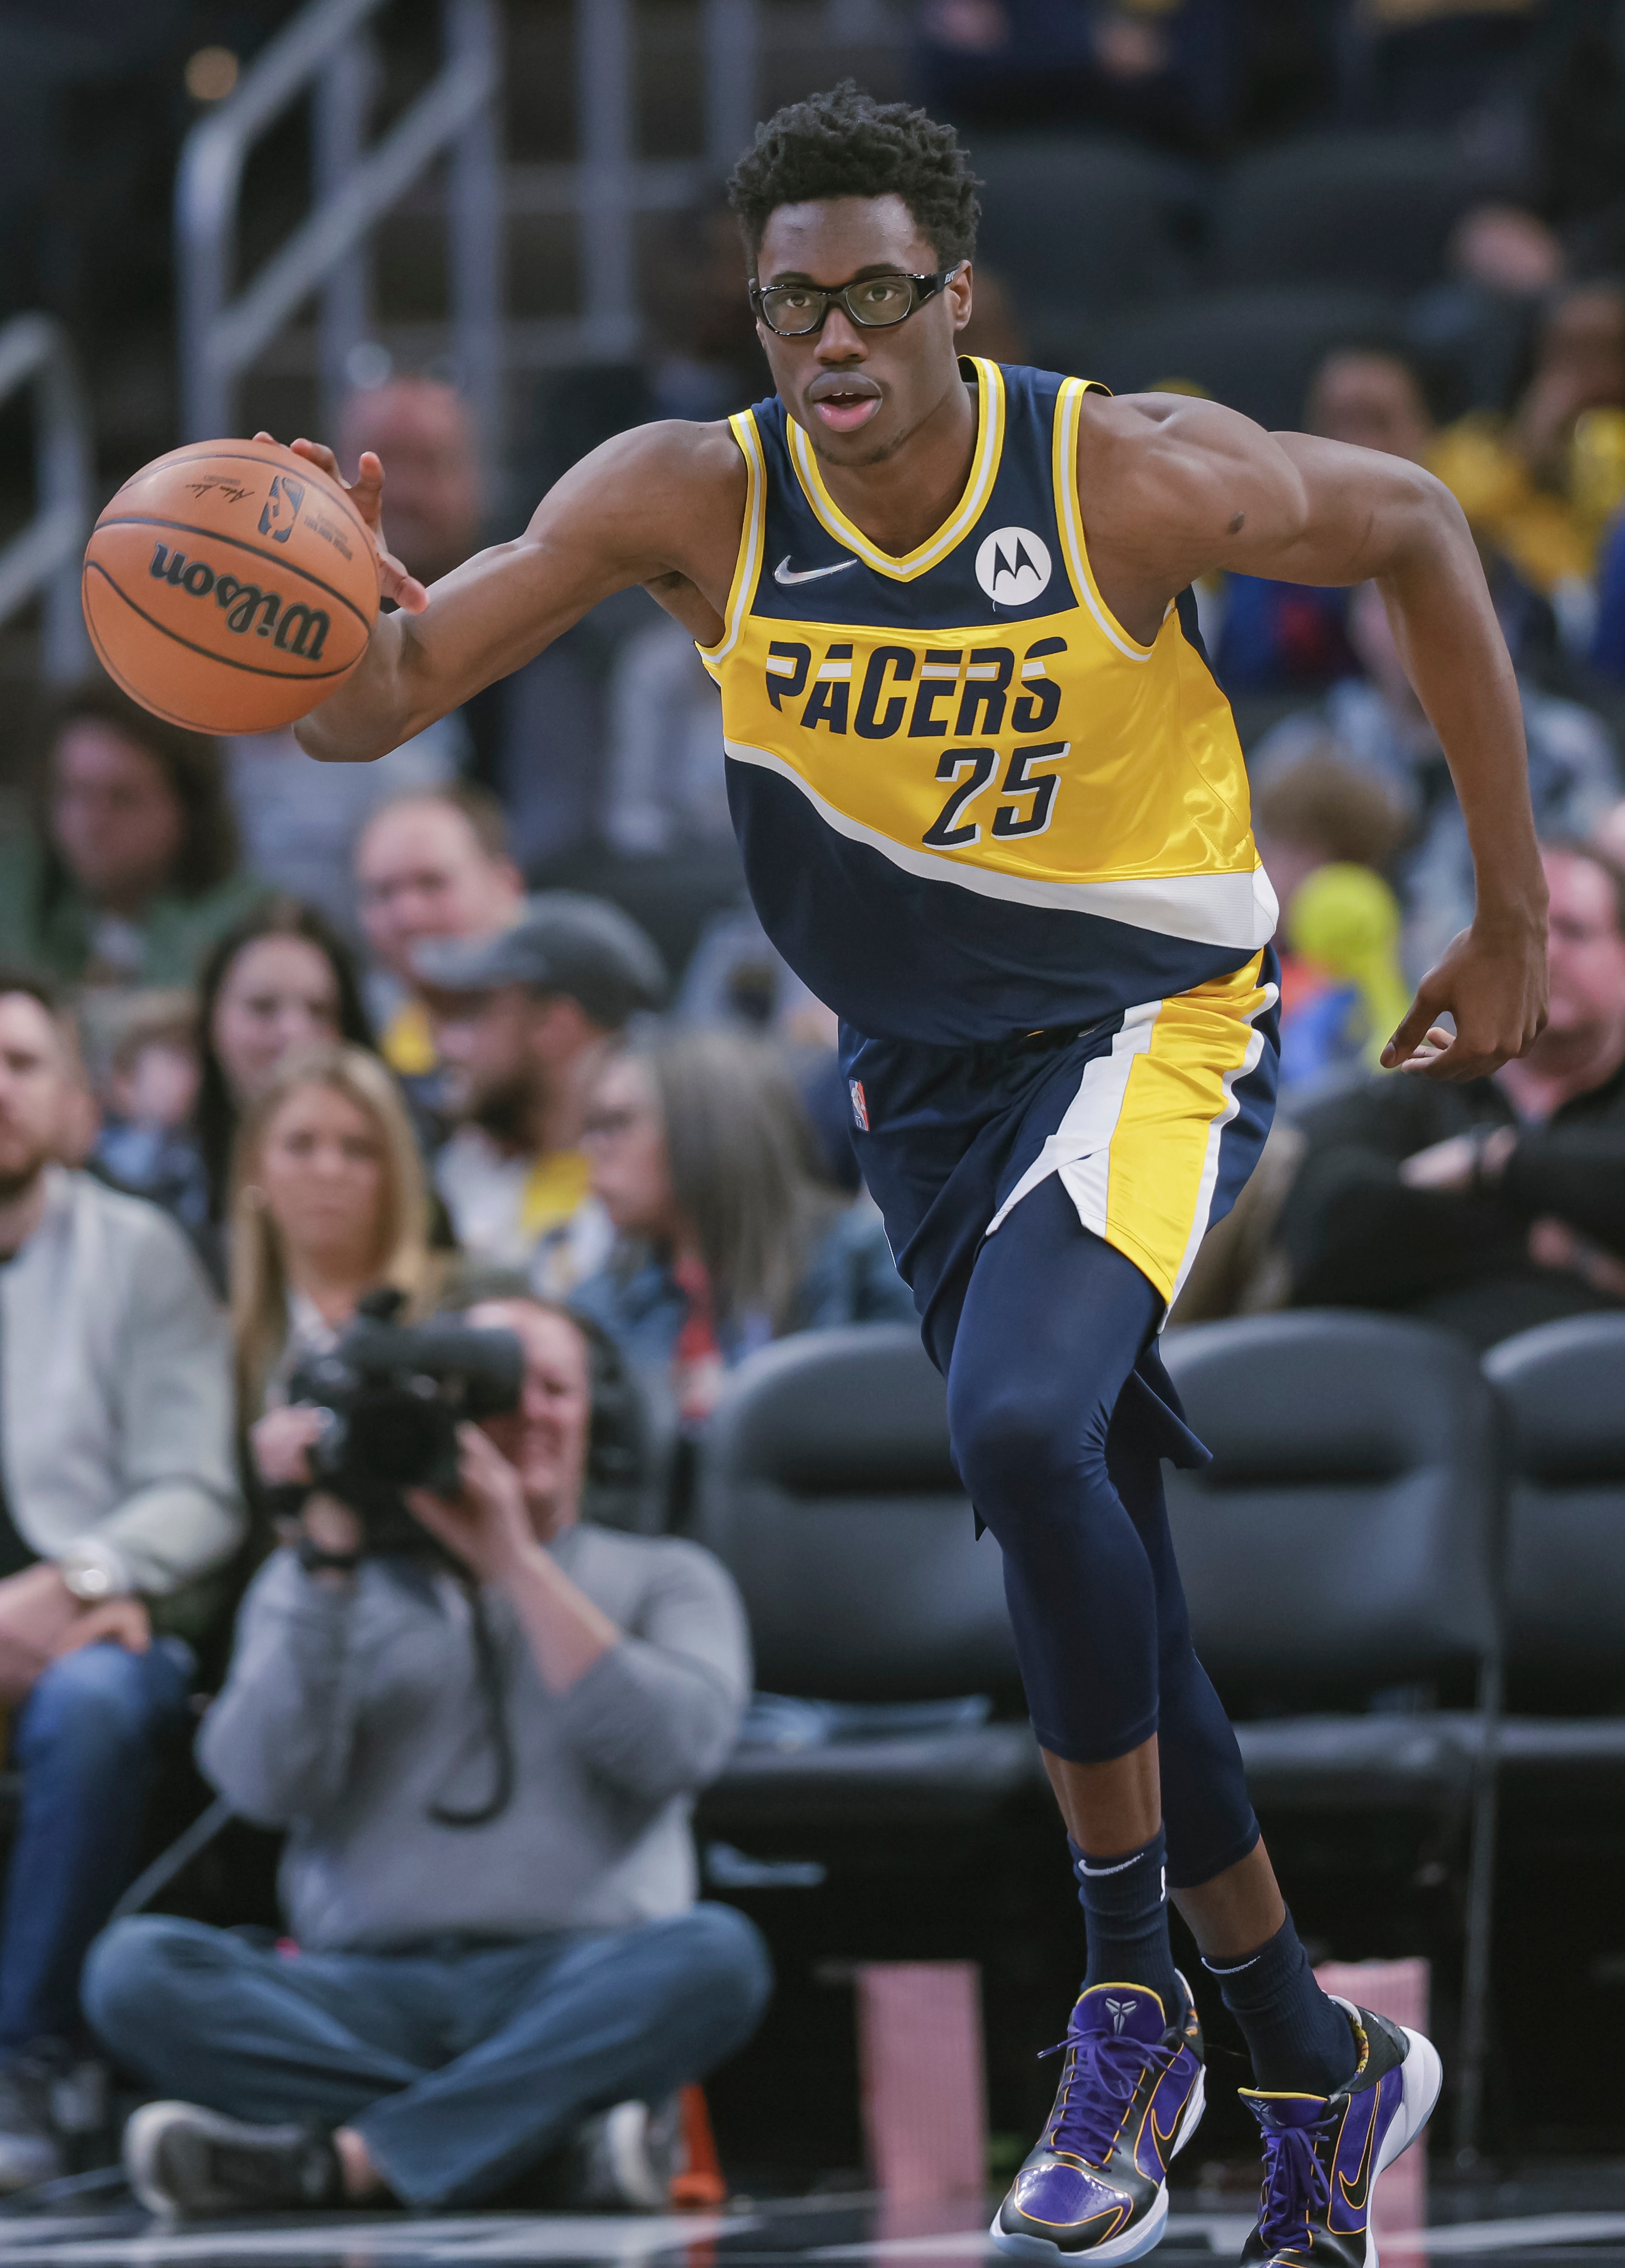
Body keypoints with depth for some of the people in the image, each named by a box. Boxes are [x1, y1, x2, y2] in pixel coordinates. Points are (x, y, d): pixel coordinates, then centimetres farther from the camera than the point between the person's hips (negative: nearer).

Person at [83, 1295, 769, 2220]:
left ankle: (337, 2160, -33)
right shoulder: (320, 1579, 20)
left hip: (572, 1992, -1)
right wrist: (333, 1556, -3)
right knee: (137, 1968, -28)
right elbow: (268, 1785, 2)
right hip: (364, 1995, 1)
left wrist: (515, 1562, -6)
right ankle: (557, 2133, -33)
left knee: (716, 1956, -35)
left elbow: (680, 1750, -4)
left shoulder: (665, 1579, 18)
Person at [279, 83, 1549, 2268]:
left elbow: (1412, 530, -2)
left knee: (1026, 1427, -31)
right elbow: (372, 702, -16)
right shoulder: (692, 503, -13)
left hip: (1153, 1023, -5)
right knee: (1095, 1586, 10)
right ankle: (1318, 2068, 27)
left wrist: (1514, 914, 1)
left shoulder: (1134, 479, -20)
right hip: (922, 1076, 5)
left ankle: (1132, 1989, -16)